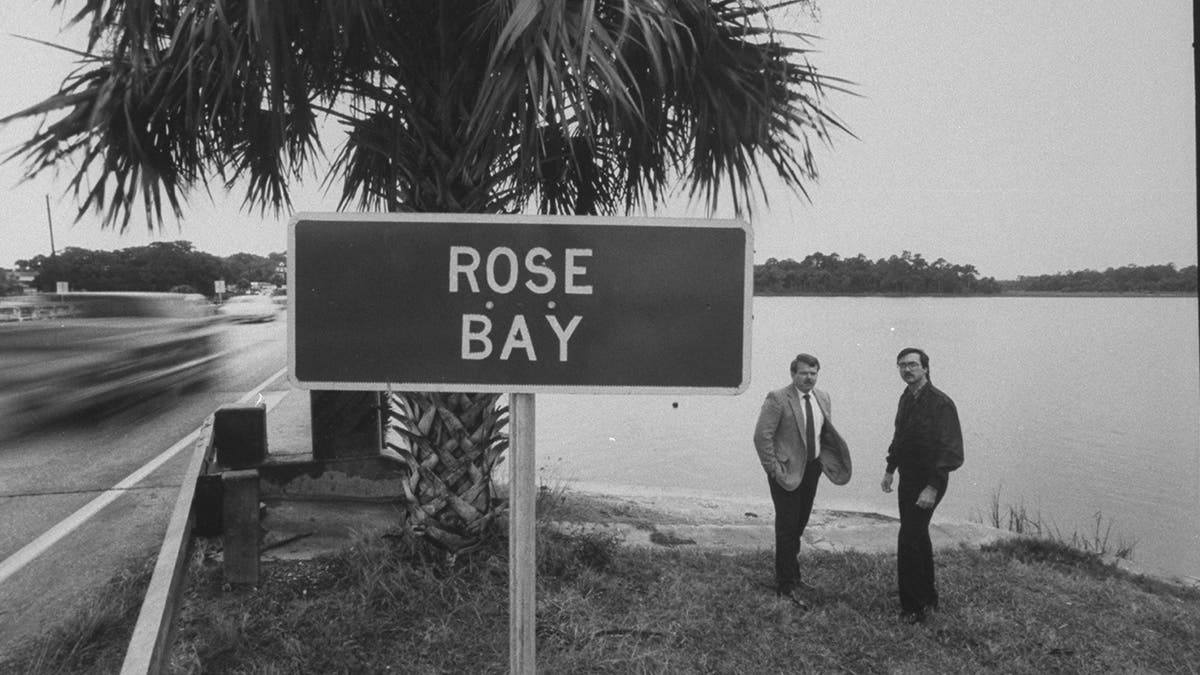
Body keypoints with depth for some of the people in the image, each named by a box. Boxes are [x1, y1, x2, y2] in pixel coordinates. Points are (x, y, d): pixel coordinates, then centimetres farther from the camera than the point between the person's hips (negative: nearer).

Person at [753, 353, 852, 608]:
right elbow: (761, 436, -17)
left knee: (799, 524, 17)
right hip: (787, 470, -7)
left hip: (811, 468, 7)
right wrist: (774, 469, -18)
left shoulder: (822, 398, 7)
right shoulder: (777, 399, -16)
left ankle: (789, 574, 34)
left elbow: (827, 433, 19)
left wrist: (826, 459, 7)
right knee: (787, 527, -2)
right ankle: (786, 587, 7)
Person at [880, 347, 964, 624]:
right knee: (917, 536, 18)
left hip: (928, 481, -8)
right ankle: (928, 598, 33)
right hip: (908, 477, 9)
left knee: (909, 539, -9)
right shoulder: (906, 398, 7)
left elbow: (951, 450, -20)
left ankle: (915, 607, 3)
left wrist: (933, 487, -24)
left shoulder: (940, 402, -18)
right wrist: (890, 469, 17)